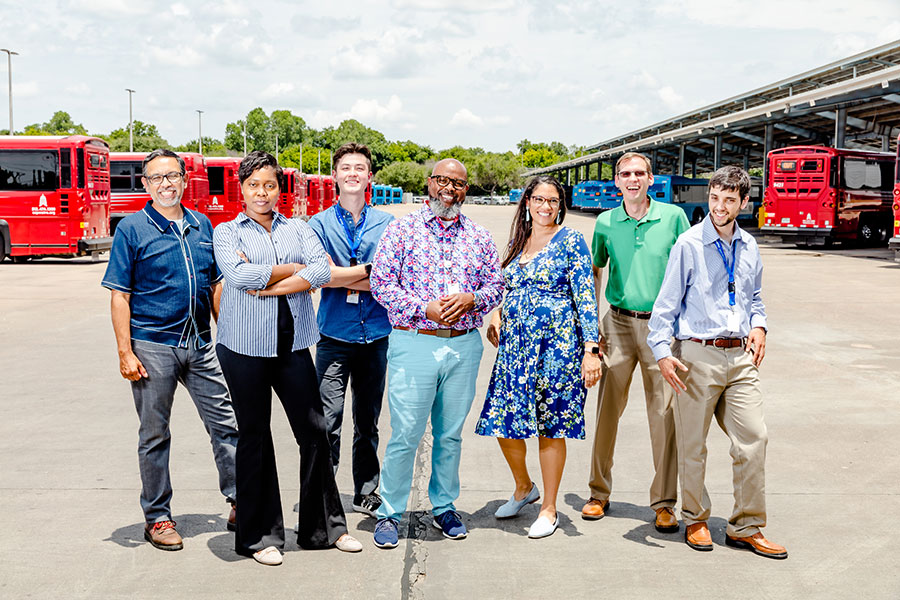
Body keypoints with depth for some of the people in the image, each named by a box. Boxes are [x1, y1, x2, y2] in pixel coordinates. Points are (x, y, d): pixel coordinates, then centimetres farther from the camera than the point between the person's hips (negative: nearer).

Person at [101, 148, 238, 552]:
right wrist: (125, 352, -12)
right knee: (154, 436, 7)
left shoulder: (202, 225, 10)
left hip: (201, 345, 4)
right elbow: (119, 295, -5)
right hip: (153, 347, -4)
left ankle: (240, 503, 17)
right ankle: (157, 518, 19)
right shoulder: (132, 228, -3)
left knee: (226, 425, 5)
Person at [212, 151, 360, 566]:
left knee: (314, 430, 4)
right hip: (245, 345, -2)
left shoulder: (298, 229, 11)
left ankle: (324, 527, 17)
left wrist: (270, 285, -14)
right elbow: (238, 275, -14)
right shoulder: (227, 233, 5)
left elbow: (323, 270, -5)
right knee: (254, 438, 5)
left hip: (293, 344, 3)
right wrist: (295, 269, -7)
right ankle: (258, 536, 15)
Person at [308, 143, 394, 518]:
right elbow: (324, 276, -10)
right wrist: (368, 271, -8)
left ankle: (367, 494, 23)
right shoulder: (319, 224, 3)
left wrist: (343, 277, -11)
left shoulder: (386, 224, 7)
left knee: (368, 420, 12)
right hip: (335, 335, -2)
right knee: (328, 419, -9)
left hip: (376, 335, 2)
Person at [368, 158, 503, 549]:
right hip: (414, 344, -3)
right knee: (405, 434, -2)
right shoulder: (402, 230, 1)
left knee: (451, 433, 12)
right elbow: (380, 282, -4)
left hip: (464, 346, 3)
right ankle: (389, 512, 13)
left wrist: (471, 300, -10)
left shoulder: (479, 237, 11)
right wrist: (425, 308, -14)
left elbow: (496, 283, 12)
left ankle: (444, 506, 28)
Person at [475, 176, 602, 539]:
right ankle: (523, 488, 31)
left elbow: (586, 298, -9)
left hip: (557, 345, -5)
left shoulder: (570, 242, -4)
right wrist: (497, 317, 6)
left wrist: (591, 349, -15)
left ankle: (549, 509, 16)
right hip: (515, 343, 6)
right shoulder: (517, 242, 13)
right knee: (503, 422, 5)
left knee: (550, 428, 1)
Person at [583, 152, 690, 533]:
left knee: (664, 412, -1)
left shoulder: (673, 217, 1)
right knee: (608, 408, 4)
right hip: (619, 323, 2)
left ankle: (664, 503, 9)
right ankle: (599, 493, 18)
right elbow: (594, 270, 16)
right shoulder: (606, 223, 6)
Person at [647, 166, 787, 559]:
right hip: (697, 355, -4)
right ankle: (696, 520, 23)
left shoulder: (749, 247, 11)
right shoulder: (689, 244, -5)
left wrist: (758, 325, 5)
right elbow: (667, 303, -5)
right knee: (692, 444, 4)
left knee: (753, 438, 2)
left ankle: (745, 527, 15)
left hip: (741, 356, 5)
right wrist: (662, 352, -13)